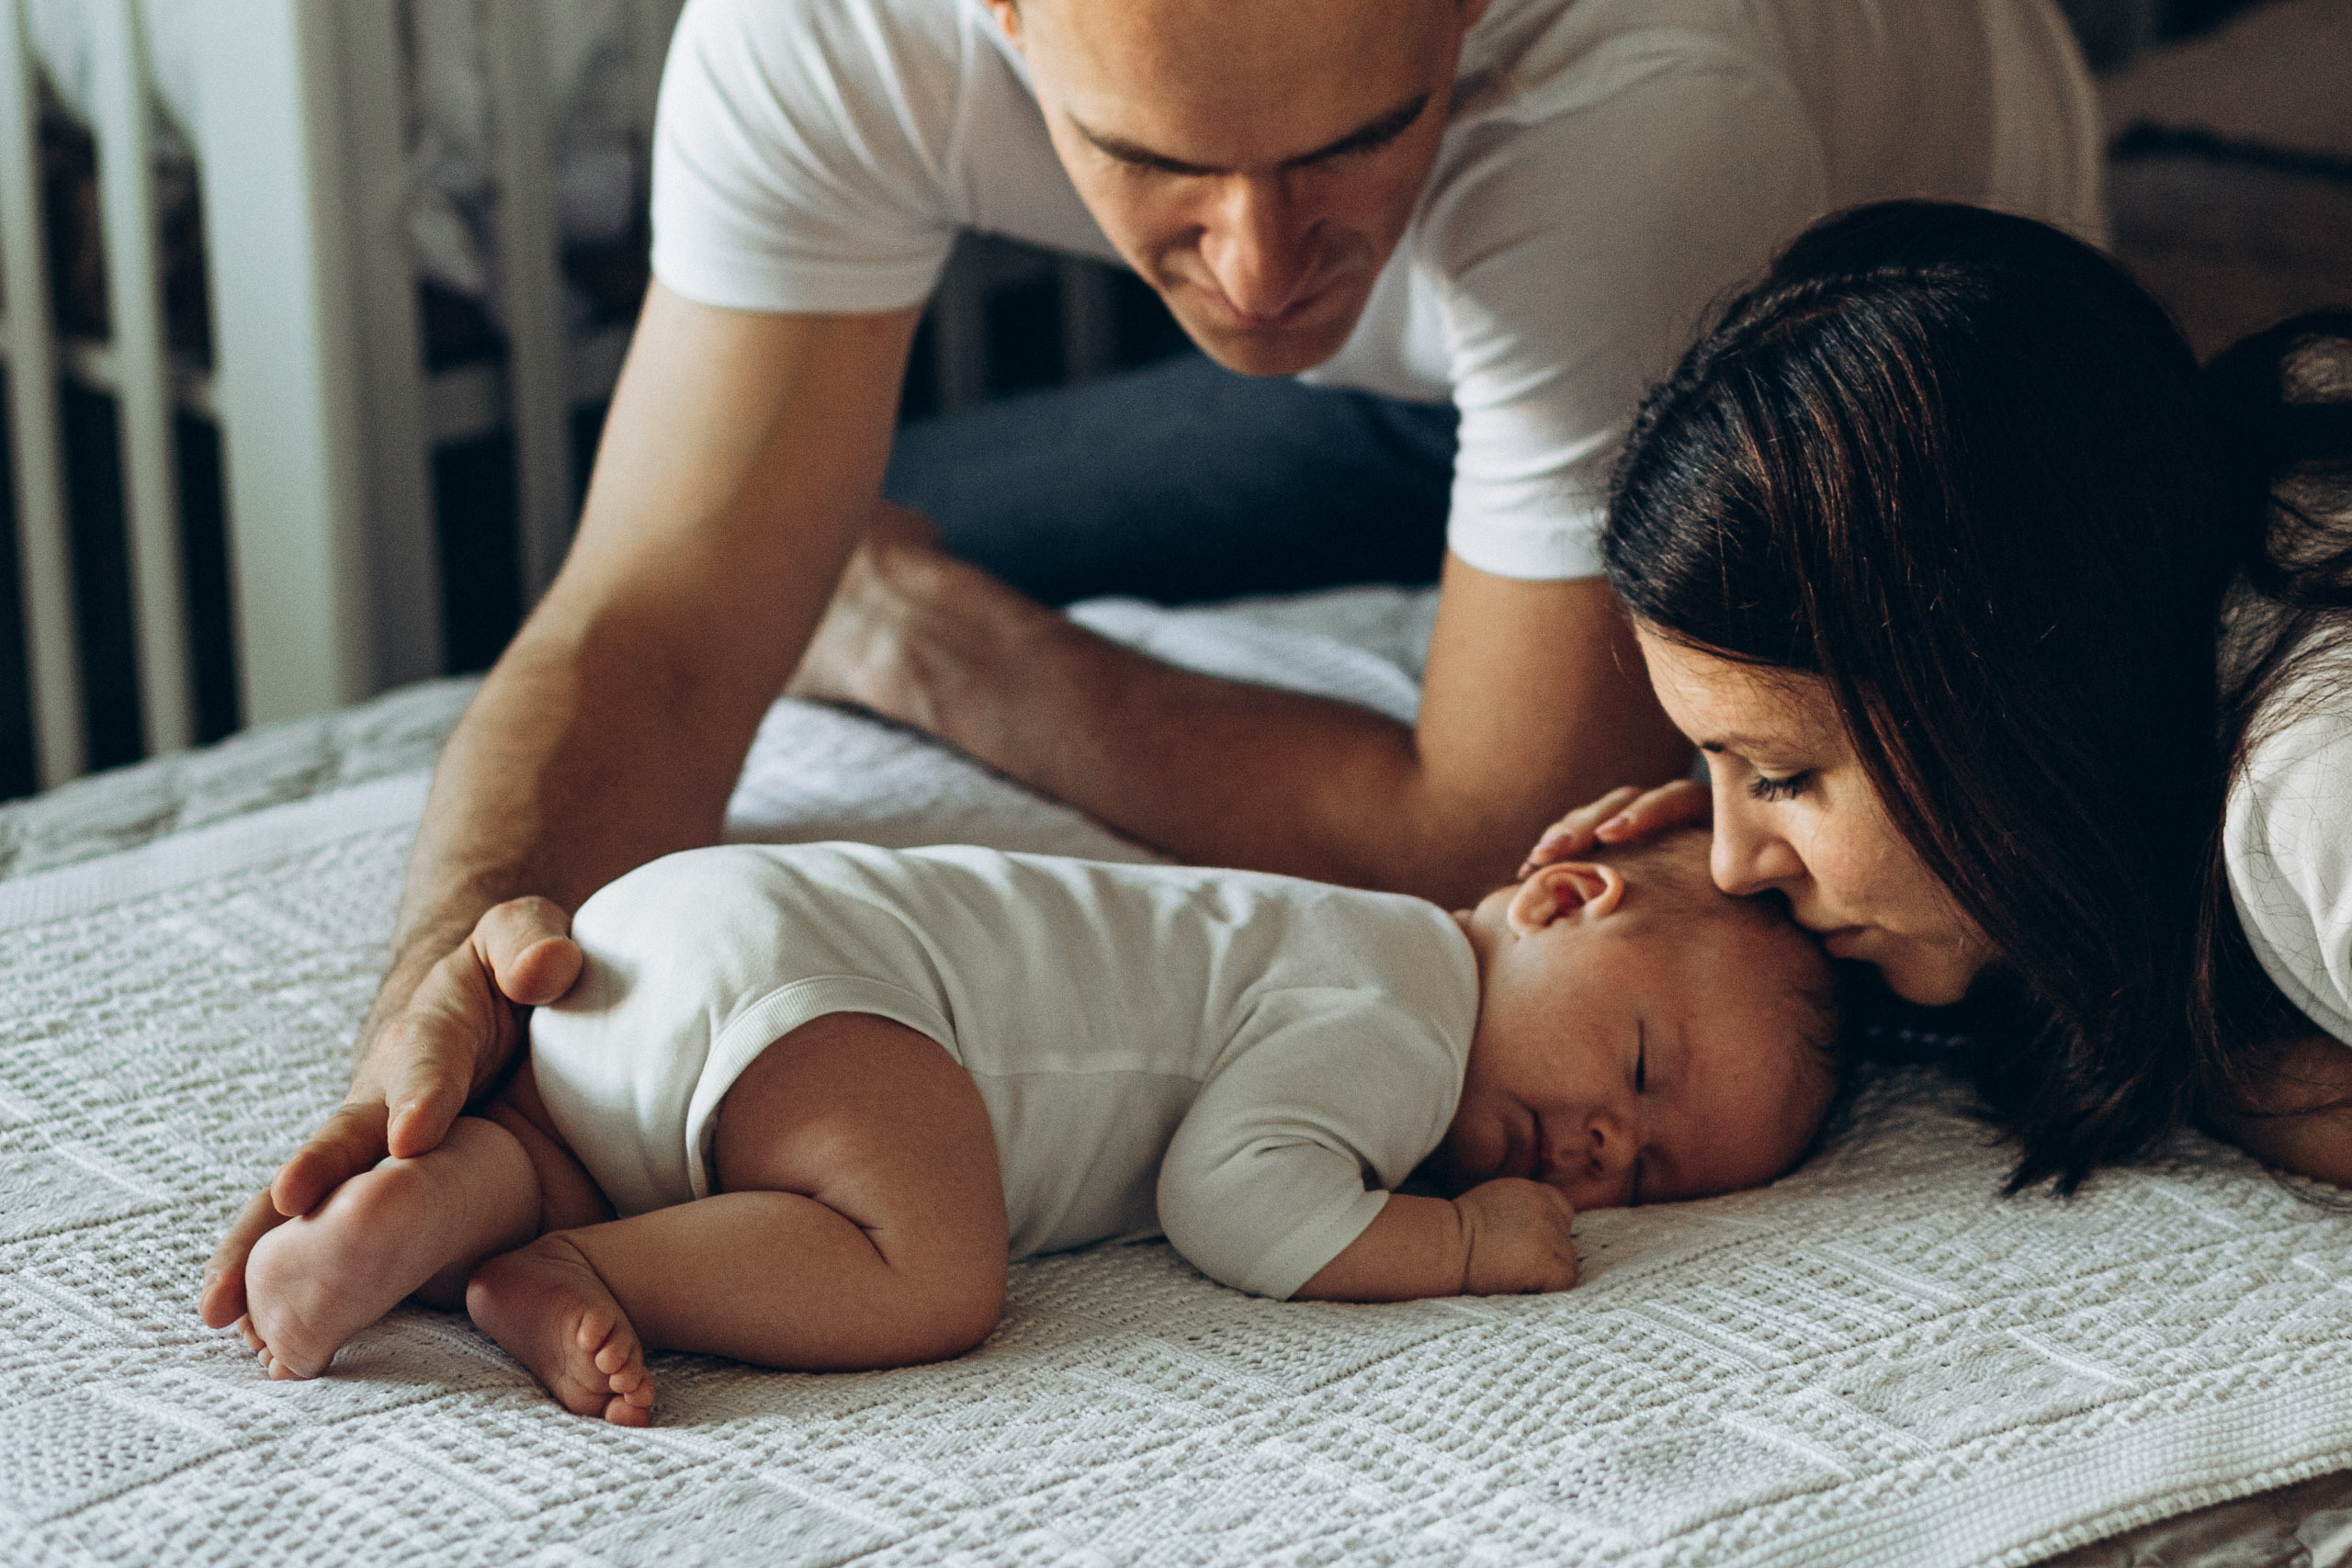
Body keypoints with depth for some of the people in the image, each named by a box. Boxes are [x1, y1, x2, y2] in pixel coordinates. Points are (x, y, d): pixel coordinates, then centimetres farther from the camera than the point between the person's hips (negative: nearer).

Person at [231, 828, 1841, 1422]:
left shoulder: (1348, 954, 23)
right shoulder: (1385, 1022, -6)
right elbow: (1234, 1194, -18)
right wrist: (1463, 1239, -7)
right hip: (789, 972, -9)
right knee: (936, 1269, -26)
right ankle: (573, 1277, -27)